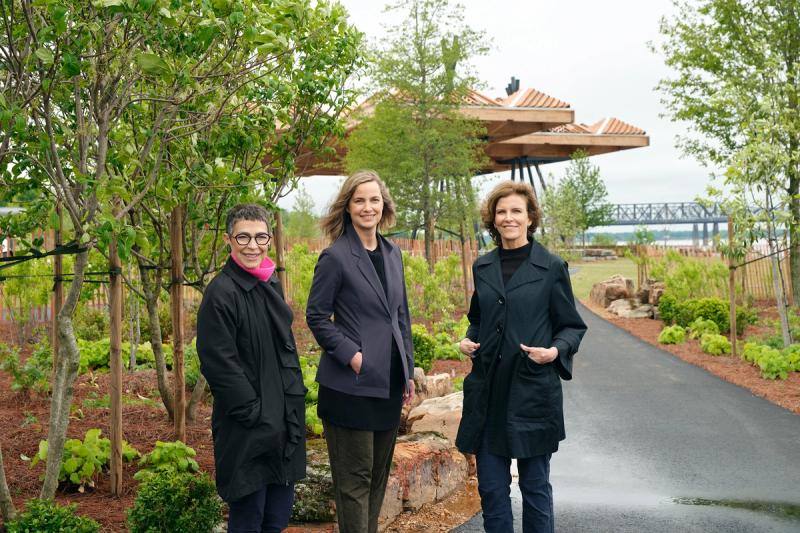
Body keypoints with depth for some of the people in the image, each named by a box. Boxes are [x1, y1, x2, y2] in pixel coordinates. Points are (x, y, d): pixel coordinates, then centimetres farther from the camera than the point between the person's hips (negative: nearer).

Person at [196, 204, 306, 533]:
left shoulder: (271, 284, 8)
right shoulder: (220, 293, -15)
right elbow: (219, 364, -18)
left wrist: (295, 400, 12)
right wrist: (256, 414, -16)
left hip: (284, 419, 7)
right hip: (247, 427, -7)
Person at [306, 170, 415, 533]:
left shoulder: (392, 253, 10)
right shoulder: (335, 257, -10)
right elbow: (316, 316, -8)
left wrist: (408, 370, 13)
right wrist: (351, 355, -16)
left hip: (389, 382, 7)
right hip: (352, 384, -7)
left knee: (379, 474, 16)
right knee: (355, 477, 2)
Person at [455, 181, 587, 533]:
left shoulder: (552, 267, -2)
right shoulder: (482, 268, 9)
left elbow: (572, 326, 3)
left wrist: (555, 351, -16)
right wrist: (468, 339, 1)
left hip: (534, 390, -3)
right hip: (488, 390, 4)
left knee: (535, 485, 7)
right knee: (491, 487, 8)